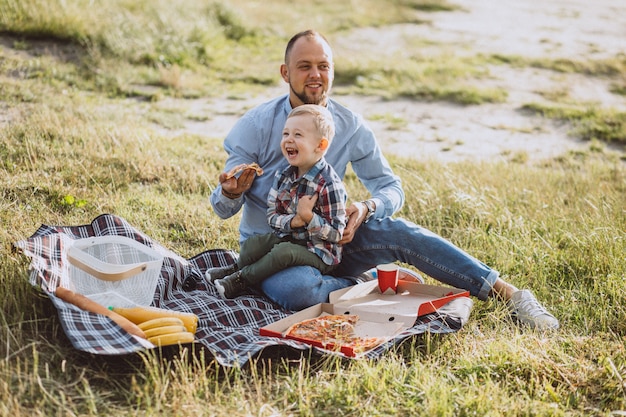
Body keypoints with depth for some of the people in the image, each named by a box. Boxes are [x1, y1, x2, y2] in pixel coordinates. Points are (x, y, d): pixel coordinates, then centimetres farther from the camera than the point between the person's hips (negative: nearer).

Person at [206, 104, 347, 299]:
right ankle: (236, 269, 15)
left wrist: (308, 217, -30)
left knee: (284, 252, -29)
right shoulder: (283, 176, 1)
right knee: (252, 244, -12)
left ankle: (240, 278, -11)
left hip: (319, 252, -6)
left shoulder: (329, 185, -20)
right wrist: (293, 221, -20)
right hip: (288, 237, 6)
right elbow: (272, 215, 1)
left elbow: (336, 233, -18)